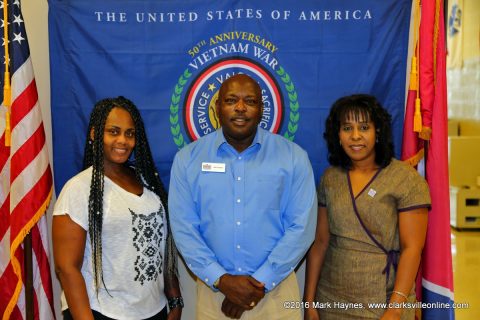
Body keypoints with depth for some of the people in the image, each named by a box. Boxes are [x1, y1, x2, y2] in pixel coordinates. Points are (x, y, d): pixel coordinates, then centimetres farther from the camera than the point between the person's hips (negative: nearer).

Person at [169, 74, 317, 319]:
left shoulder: (293, 157, -5)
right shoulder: (188, 158, -2)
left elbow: (301, 227, -7)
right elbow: (183, 227, -4)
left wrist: (260, 282, -12)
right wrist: (221, 280, -13)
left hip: (276, 289, 0)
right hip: (214, 290, 1)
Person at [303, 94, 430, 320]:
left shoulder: (406, 179, -9)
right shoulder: (330, 178, 2)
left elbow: (412, 248, -12)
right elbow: (320, 241, 3)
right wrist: (309, 301, 2)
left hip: (383, 301, -3)